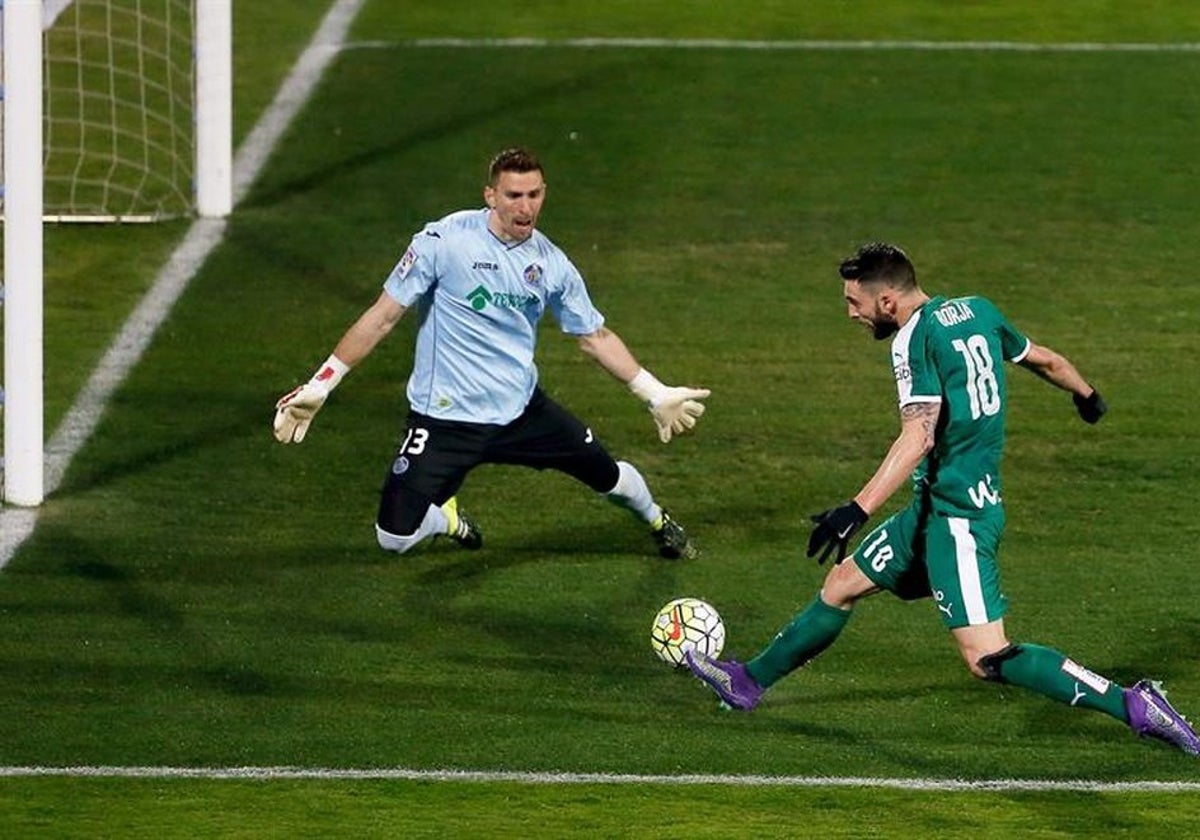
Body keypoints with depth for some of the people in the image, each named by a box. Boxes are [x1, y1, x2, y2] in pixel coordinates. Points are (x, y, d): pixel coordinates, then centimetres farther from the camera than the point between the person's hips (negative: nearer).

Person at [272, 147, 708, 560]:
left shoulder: (551, 263, 0)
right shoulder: (444, 241, -14)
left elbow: (595, 336, 14)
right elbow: (383, 316, -11)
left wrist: (655, 394, 13)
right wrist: (319, 386, -13)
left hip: (522, 409, 4)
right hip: (445, 418, -4)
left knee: (607, 474, 9)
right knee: (395, 536, -16)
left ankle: (657, 522, 47)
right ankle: (448, 518, 23)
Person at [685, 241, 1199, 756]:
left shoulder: (915, 338, -17)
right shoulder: (977, 311, 7)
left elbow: (919, 437, -28)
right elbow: (1045, 360, 21)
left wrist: (857, 511, -35)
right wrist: (1086, 395, 43)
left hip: (958, 515, -10)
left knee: (987, 659, -13)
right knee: (841, 586, 20)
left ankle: (1133, 706, -13)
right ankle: (748, 682, 35)